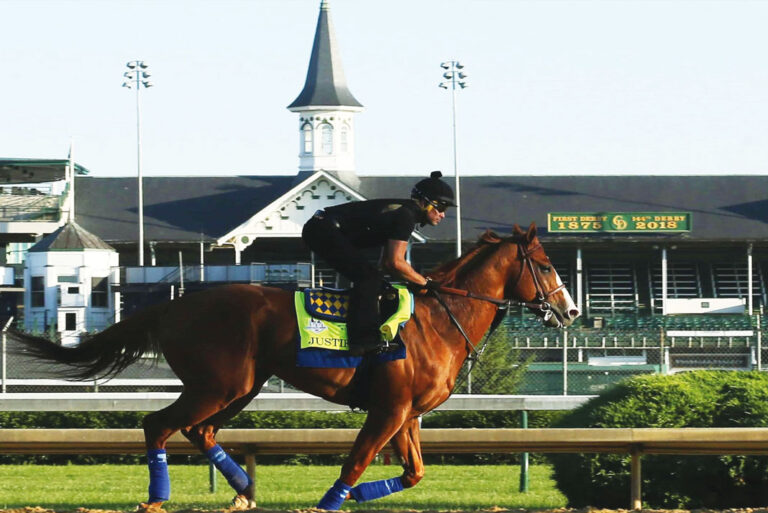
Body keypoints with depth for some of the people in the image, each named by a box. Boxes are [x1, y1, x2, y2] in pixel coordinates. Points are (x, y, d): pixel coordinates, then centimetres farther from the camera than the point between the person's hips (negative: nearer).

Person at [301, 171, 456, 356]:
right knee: (369, 276, -17)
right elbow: (396, 262, -19)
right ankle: (363, 340, -27)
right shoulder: (405, 215, -13)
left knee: (367, 277, 16)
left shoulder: (403, 212, 19)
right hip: (324, 230, -11)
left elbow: (387, 262, 22)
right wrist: (425, 283, -8)